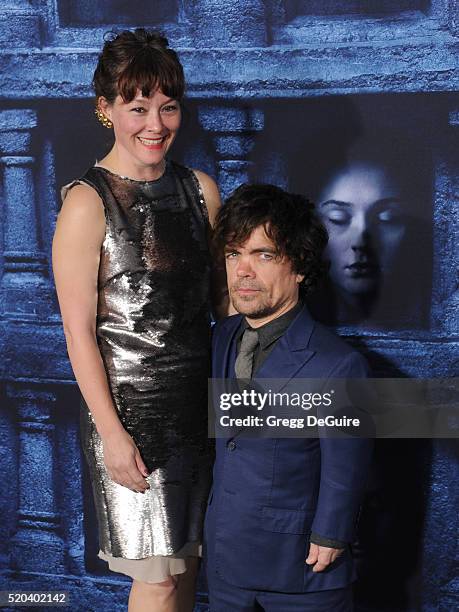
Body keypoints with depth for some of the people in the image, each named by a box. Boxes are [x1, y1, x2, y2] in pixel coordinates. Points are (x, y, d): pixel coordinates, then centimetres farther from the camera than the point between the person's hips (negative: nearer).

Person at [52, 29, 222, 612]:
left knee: (188, 558, 15)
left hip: (198, 398, 5)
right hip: (129, 405, -5)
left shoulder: (201, 189, 5)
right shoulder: (88, 203, -11)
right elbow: (79, 331, -11)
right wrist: (112, 432, -14)